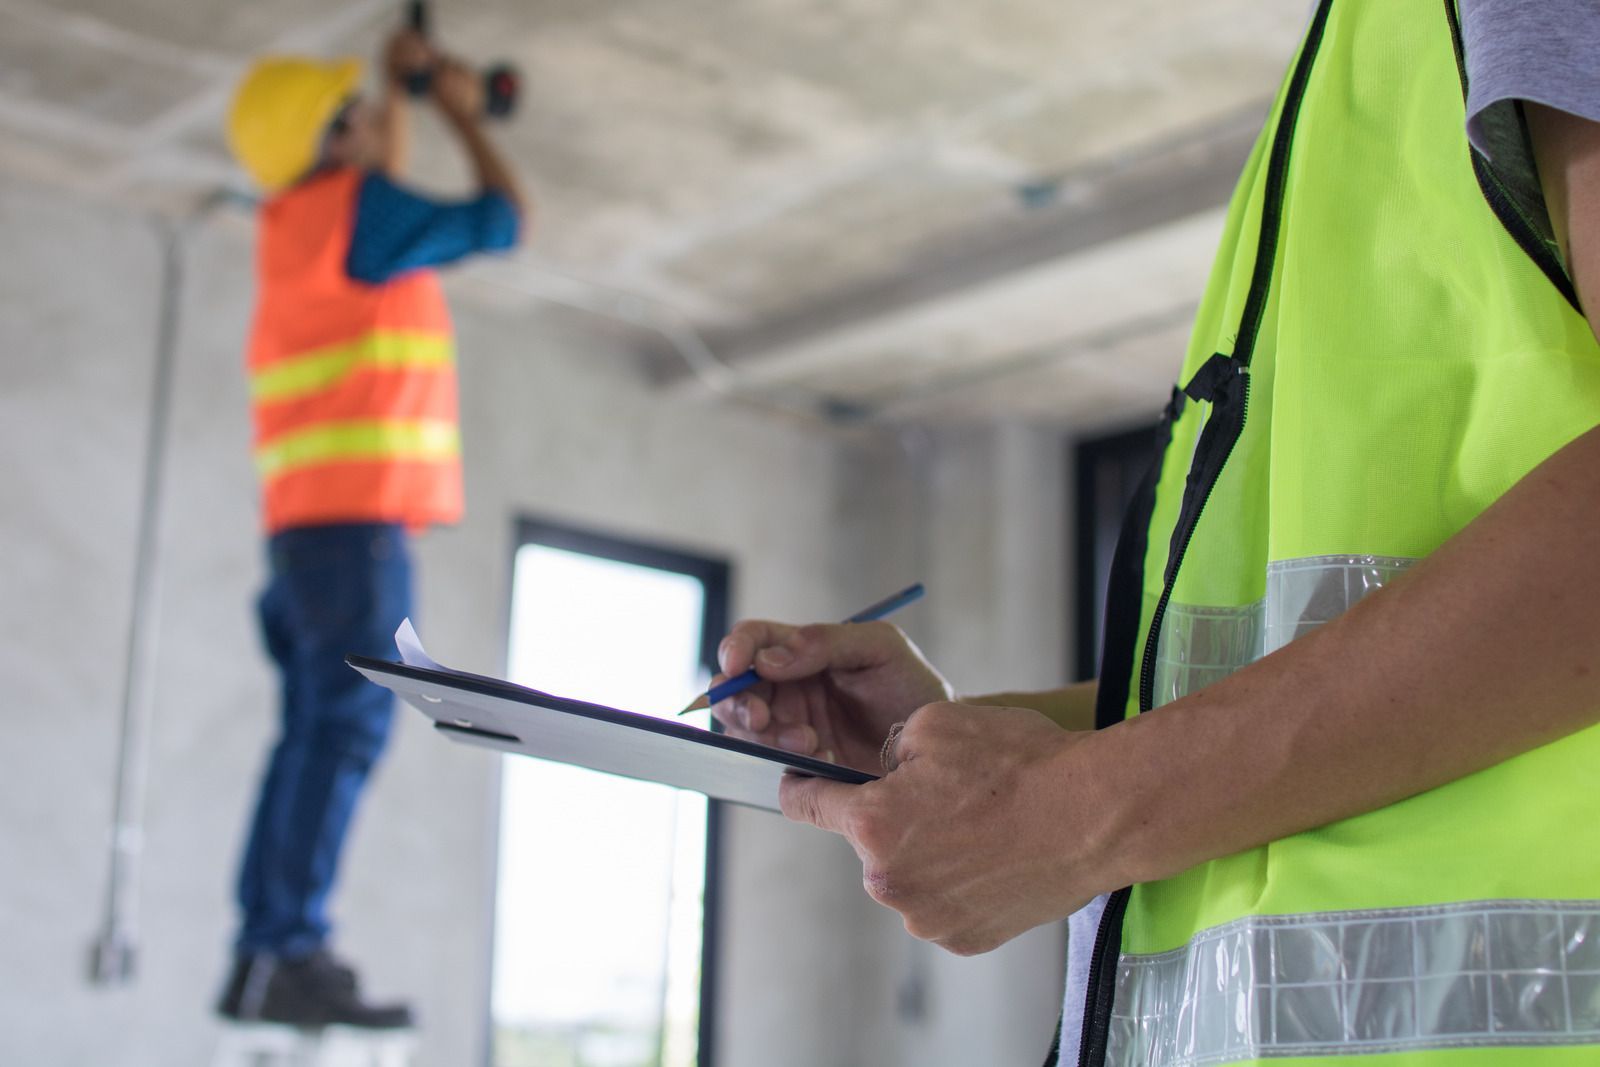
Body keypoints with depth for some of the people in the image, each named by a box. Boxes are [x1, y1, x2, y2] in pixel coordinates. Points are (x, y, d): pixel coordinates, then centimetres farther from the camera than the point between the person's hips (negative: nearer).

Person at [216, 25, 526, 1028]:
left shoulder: (297, 219, 19)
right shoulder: (358, 203, -5)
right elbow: (504, 221, 4)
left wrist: (404, 83, 39)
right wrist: (467, 116, 17)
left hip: (310, 511, 9)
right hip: (356, 504, -9)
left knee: (317, 734, 7)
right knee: (347, 727, -13)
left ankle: (264, 955, 5)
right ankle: (292, 954, -17)